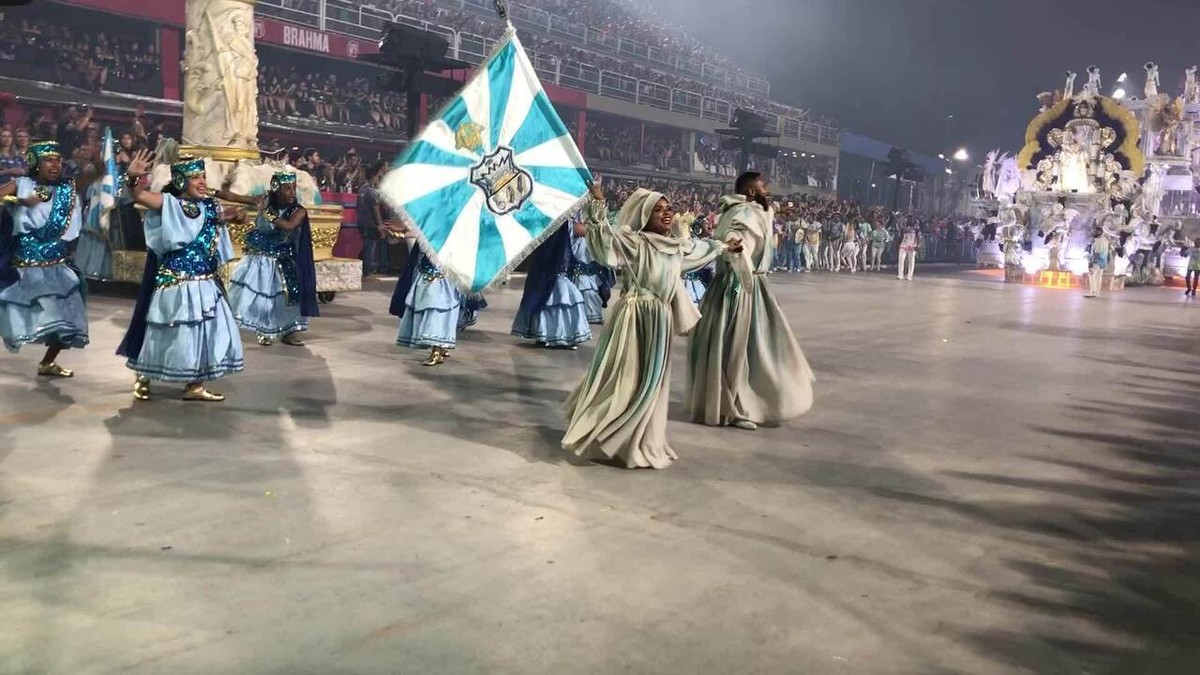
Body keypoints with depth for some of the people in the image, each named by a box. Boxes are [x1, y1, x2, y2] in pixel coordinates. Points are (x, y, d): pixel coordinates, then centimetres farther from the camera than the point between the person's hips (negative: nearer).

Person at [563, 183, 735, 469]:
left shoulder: (676, 244, 9)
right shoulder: (634, 242, -14)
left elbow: (699, 247, 29)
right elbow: (605, 236, -29)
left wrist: (725, 247, 43)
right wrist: (598, 205, -40)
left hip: (660, 319, 8)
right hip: (635, 317, -8)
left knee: (651, 379, 16)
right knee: (624, 377, -4)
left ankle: (643, 442, 31)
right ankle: (602, 437, 8)